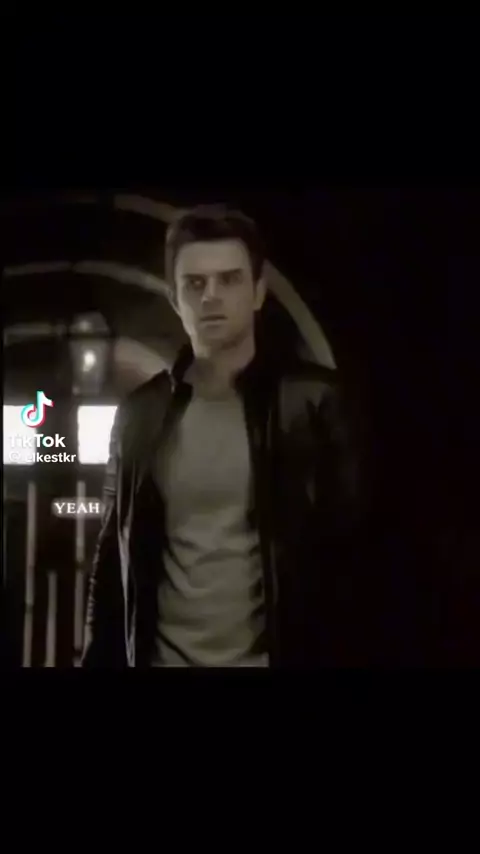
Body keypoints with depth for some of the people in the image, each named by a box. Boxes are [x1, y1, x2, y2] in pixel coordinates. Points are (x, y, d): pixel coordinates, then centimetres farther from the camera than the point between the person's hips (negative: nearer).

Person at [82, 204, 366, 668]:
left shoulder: (312, 402, -7)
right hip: (160, 658, 3)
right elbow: (113, 551, 8)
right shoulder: (141, 413, 3)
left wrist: (340, 656, -11)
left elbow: (350, 551, -7)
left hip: (274, 658, -3)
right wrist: (99, 658, 5)